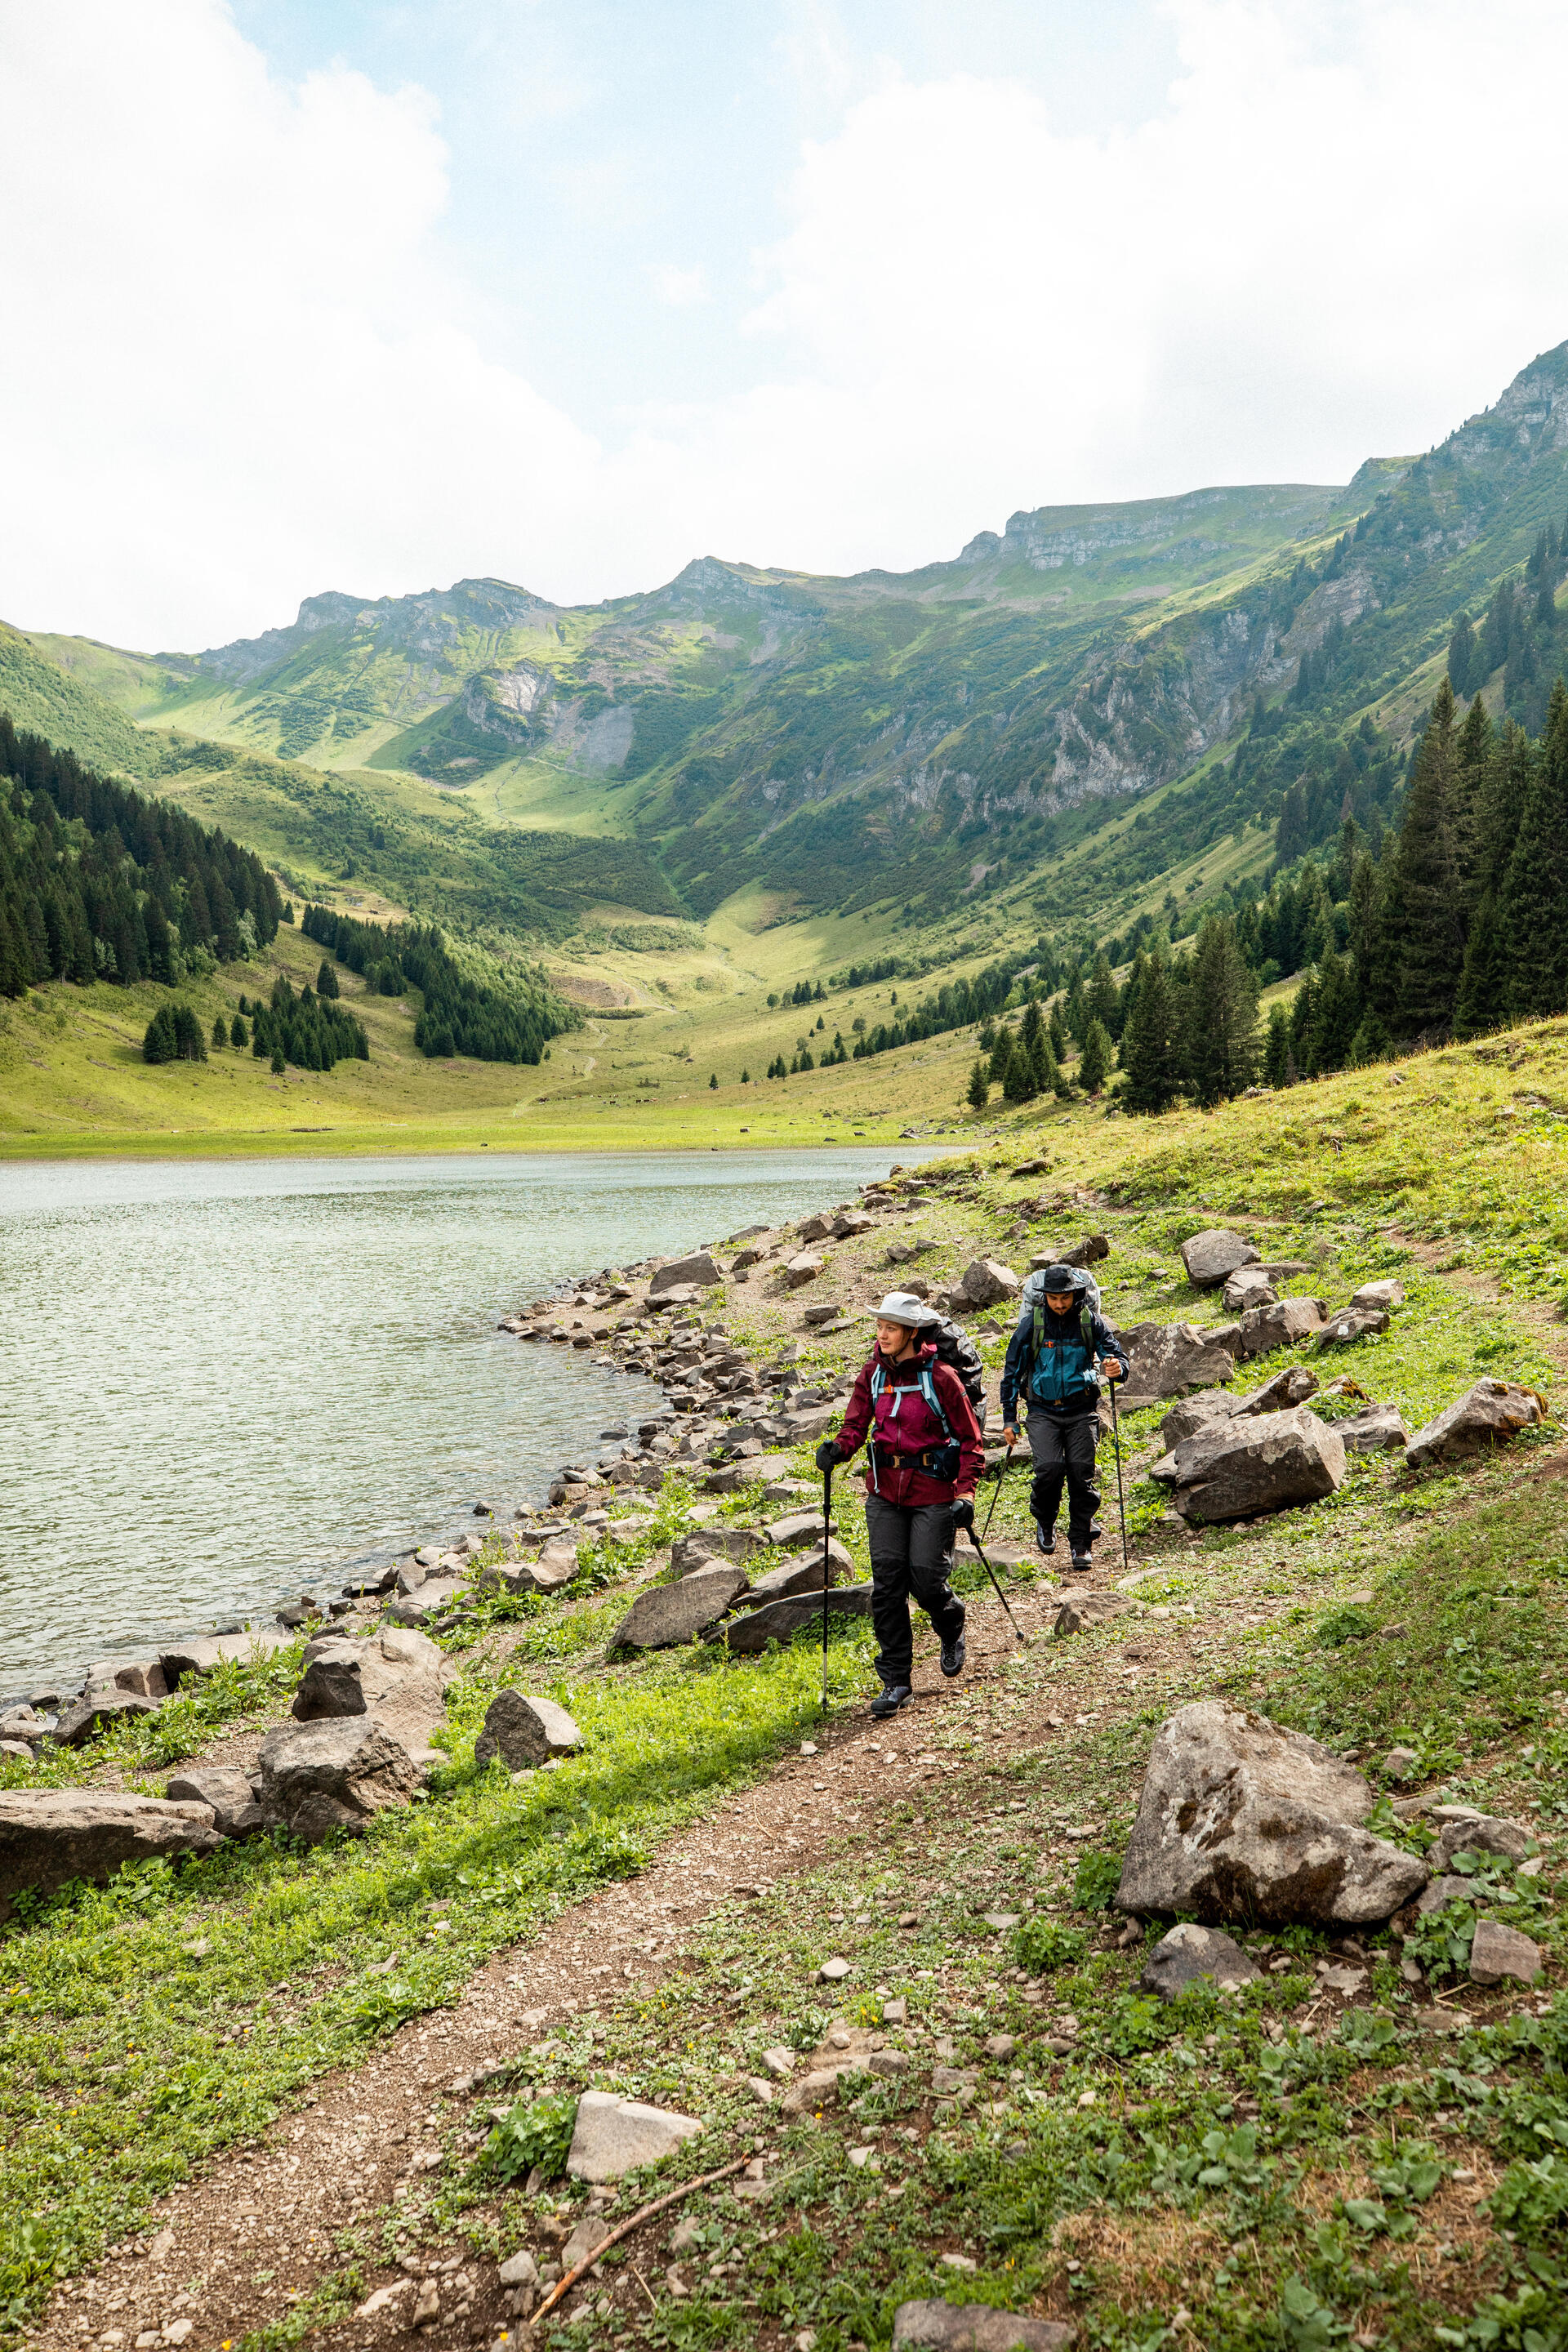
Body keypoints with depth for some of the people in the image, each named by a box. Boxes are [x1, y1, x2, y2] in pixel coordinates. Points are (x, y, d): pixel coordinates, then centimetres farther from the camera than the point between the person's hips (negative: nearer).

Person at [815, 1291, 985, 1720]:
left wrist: (965, 1493, -14)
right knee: (887, 1582, -1)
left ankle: (952, 1631, 30)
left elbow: (971, 1440, -4)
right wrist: (839, 1447, -20)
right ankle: (895, 1680, 9)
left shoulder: (939, 1377, -9)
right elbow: (857, 1423, 3)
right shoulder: (873, 1372, 4)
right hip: (886, 1488, 4)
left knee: (926, 1579, -6)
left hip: (933, 1489, -4)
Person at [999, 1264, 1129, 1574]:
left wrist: (1118, 1368, -25)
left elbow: (1116, 1354, 1)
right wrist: (1009, 1418, 4)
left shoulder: (1090, 1320, -3)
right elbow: (1012, 1371, 4)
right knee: (1049, 1468, -18)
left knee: (1081, 1473, -7)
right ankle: (1045, 1521, 13)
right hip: (1043, 1411, -1)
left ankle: (1081, 1545, 10)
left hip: (1082, 1411, 1)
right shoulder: (1032, 1323, -4)